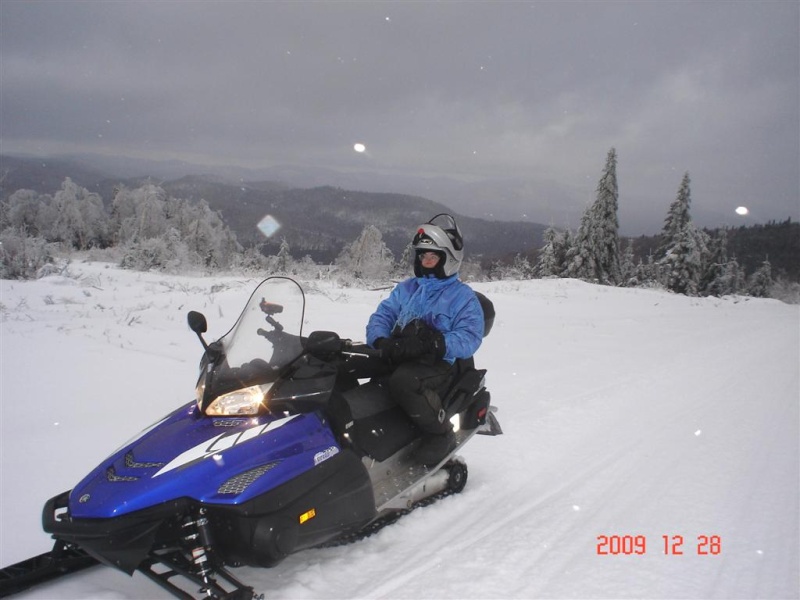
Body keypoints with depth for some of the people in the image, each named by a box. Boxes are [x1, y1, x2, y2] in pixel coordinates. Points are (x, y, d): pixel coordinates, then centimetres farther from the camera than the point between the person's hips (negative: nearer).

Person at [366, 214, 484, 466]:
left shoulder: (463, 297, 4)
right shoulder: (406, 288, 21)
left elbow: (469, 338, -8)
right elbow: (381, 315, 13)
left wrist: (435, 344, -25)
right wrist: (380, 341, -10)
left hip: (437, 365, -5)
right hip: (397, 358, 6)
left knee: (402, 381, -38)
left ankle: (441, 435, -18)